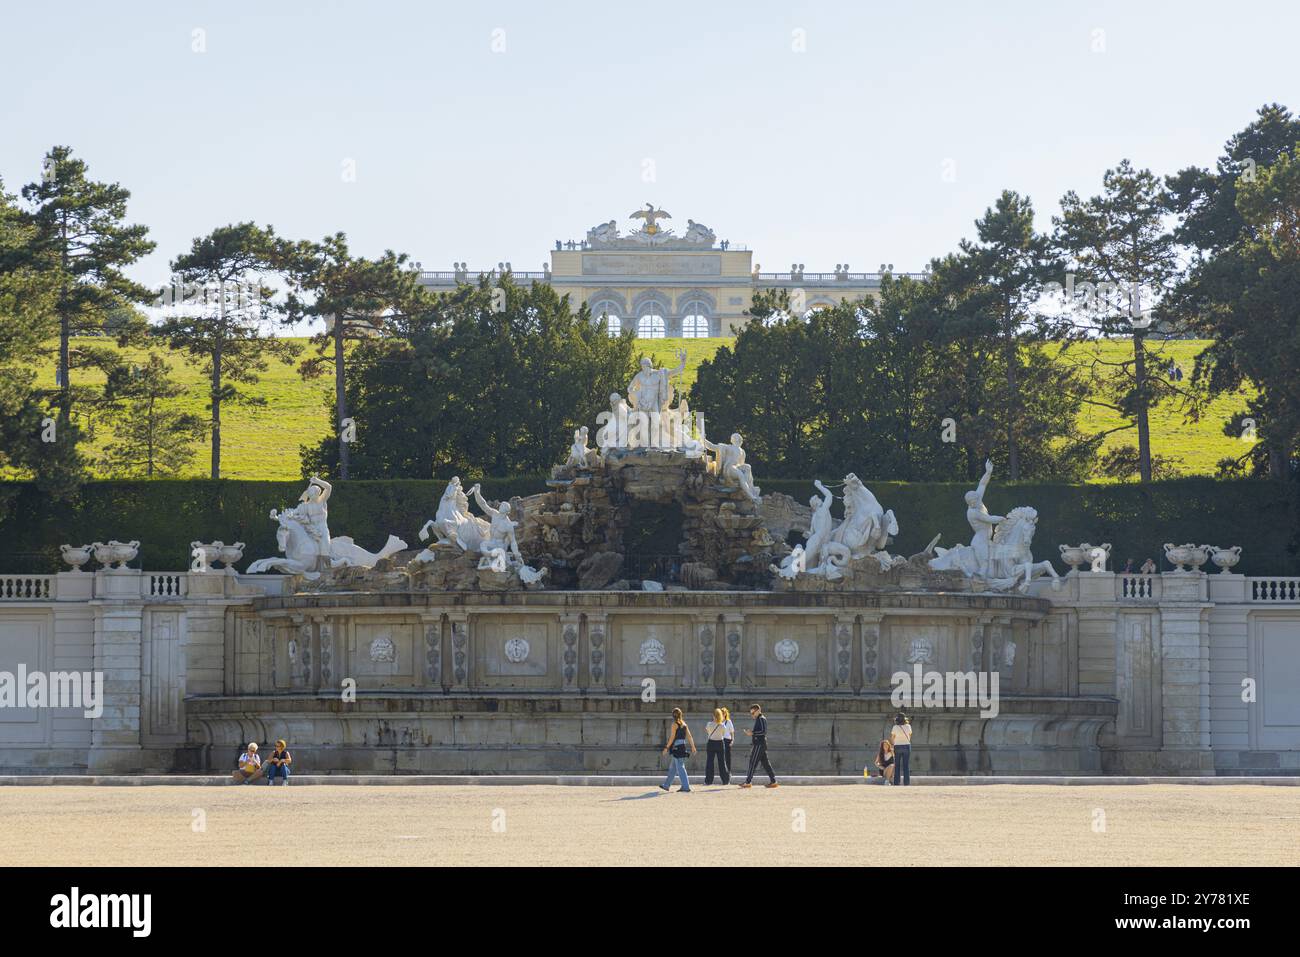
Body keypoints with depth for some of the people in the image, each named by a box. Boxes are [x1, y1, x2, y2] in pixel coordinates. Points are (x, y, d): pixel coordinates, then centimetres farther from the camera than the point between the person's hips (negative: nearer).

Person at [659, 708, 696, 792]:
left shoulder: (674, 724, -11)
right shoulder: (684, 724, 11)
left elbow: (672, 738, -13)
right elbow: (689, 736, 10)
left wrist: (666, 747, -7)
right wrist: (693, 747, 12)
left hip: (676, 747, -8)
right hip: (683, 745, 8)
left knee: (680, 768, -7)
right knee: (672, 768, 17)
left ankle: (686, 787, -11)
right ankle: (666, 785, 26)